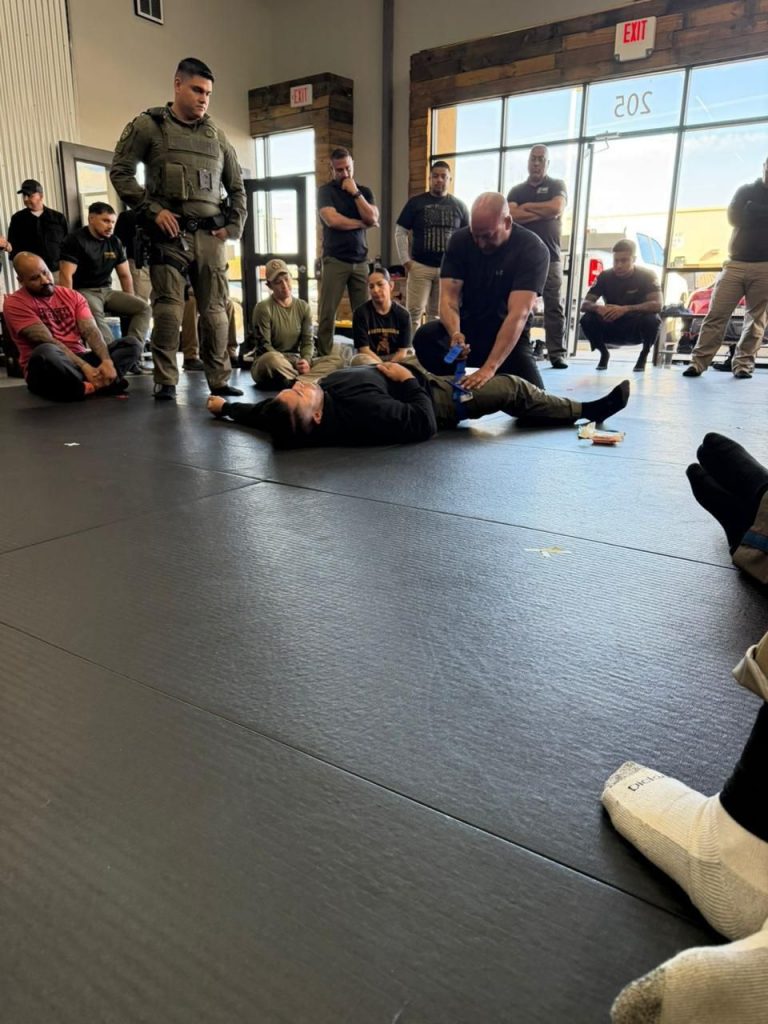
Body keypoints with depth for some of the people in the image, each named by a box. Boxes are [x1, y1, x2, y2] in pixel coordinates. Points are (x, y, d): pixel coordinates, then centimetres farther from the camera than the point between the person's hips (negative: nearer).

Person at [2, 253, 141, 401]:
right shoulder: (15, 303, -4)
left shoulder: (72, 296, 11)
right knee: (45, 352, -41)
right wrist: (84, 367, -25)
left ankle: (91, 385, -31)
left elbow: (90, 331, -2)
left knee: (132, 344, -9)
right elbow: (47, 342, -15)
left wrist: (107, 361, -22)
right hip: (46, 369, -5)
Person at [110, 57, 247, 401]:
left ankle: (219, 380, 10)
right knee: (168, 308, -8)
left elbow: (237, 186, 23)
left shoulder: (216, 135, 17)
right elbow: (120, 172, 1)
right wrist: (152, 210, -9)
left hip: (210, 234, 4)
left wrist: (234, 225, 10)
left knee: (215, 309, 2)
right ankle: (165, 382, 0)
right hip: (169, 233, -4)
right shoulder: (148, 125, 5)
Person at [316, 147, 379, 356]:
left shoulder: (364, 191, 15)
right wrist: (362, 223, -1)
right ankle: (324, 357, -2)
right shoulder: (325, 191, 4)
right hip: (335, 260, -3)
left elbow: (373, 219, 0)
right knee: (327, 314, -7)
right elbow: (332, 220, -12)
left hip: (361, 260, 3)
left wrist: (355, 192, -3)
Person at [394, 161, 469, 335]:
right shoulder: (415, 202, 4)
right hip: (420, 267, -2)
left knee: (438, 314, 9)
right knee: (414, 312, -6)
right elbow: (400, 232, 4)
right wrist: (405, 260, -4)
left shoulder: (459, 206, 8)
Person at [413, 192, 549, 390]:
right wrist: (455, 334, -38)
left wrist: (489, 367, -41)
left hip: (510, 336, -2)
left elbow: (518, 314, -29)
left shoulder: (532, 249, -18)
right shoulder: (460, 240, -7)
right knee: (425, 337, -28)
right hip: (468, 326, 2)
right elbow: (449, 296, -14)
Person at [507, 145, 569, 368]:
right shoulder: (516, 190, 16)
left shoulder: (557, 185, 10)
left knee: (554, 306, -5)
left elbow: (556, 208, -10)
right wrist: (544, 212, -5)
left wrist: (527, 207, -1)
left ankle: (556, 353, -5)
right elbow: (511, 215, -3)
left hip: (549, 256, -2)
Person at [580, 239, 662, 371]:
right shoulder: (604, 277, -7)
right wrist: (598, 307, -37)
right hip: (611, 329, 2)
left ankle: (644, 354, -3)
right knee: (587, 319, -26)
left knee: (652, 319, -34)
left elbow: (657, 305, -27)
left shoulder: (647, 276, -13)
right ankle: (604, 353, 2)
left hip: (636, 330, -2)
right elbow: (584, 305, -13)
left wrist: (625, 309, -40)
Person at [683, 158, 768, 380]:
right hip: (736, 263, 0)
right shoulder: (746, 191, 14)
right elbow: (735, 216, -4)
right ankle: (698, 362, -8)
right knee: (716, 314, -7)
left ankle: (742, 364, -4)